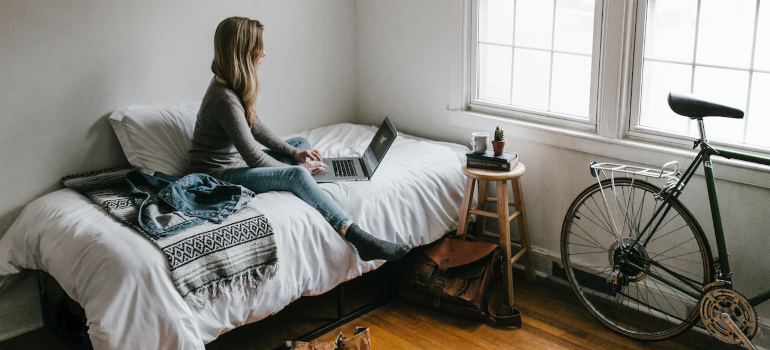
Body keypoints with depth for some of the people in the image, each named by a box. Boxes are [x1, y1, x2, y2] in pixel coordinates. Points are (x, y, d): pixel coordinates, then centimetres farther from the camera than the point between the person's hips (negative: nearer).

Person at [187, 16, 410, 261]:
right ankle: (359, 239, -32)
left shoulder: (230, 85, 3)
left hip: (236, 162, 11)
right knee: (297, 175, -29)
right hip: (217, 175, -11)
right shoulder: (225, 99, -28)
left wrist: (293, 152, 7)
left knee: (301, 143, 17)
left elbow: (255, 127, 14)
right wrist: (296, 167, -11)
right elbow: (254, 157, -24)